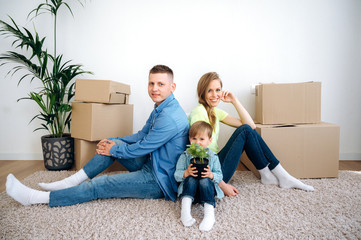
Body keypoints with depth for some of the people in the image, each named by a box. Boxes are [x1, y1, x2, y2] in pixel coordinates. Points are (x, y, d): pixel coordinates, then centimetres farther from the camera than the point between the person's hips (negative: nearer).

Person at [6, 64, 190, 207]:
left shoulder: (170, 117, -27)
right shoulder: (160, 108, 8)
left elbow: (142, 148, -21)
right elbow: (142, 135, 15)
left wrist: (113, 150, -4)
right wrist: (112, 142, 4)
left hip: (160, 181, -9)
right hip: (151, 165, 10)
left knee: (98, 186, -12)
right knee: (113, 144, 6)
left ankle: (36, 198, 0)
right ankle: (71, 182, 9)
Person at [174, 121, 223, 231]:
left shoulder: (213, 157, 2)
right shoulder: (185, 156, 2)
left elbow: (219, 176, 0)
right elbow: (177, 175, -3)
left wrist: (211, 175, -22)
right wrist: (186, 173, -24)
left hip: (206, 189, 0)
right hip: (189, 189, 1)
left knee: (205, 181, -32)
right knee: (191, 179, -30)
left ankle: (209, 213, -38)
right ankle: (185, 209, -38)